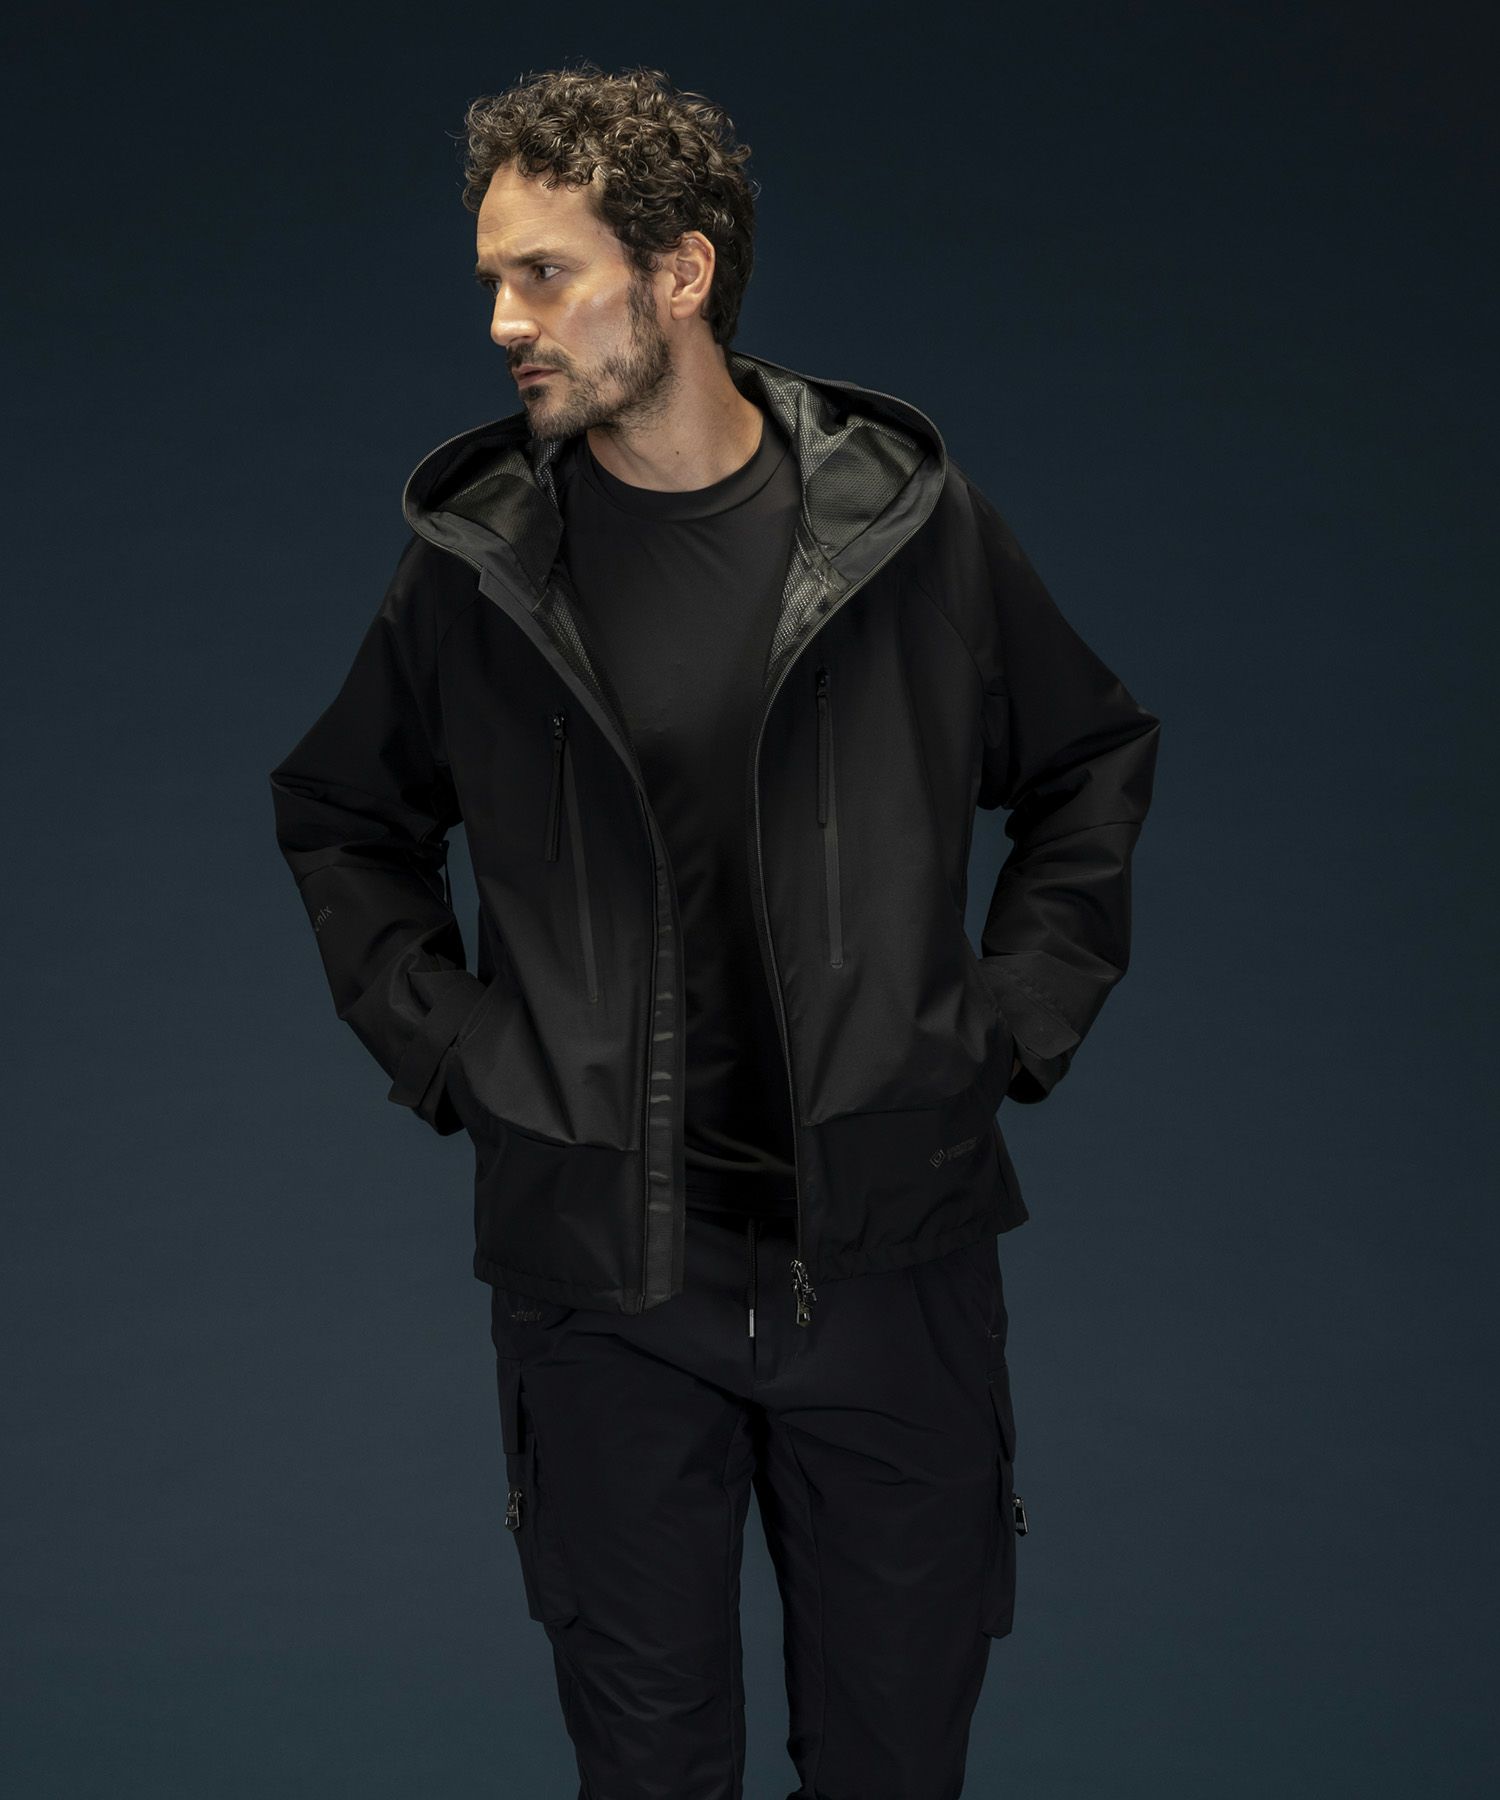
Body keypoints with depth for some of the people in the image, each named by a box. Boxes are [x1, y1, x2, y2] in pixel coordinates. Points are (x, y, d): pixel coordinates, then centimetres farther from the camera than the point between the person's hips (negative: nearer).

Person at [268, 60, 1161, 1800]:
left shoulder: (911, 521, -3)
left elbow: (1096, 765, 12)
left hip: (888, 1247, 0)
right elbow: (337, 815, 16)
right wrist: (435, 1039, 4)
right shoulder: (473, 559, -1)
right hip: (594, 1275, 1)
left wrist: (1017, 1020, 3)